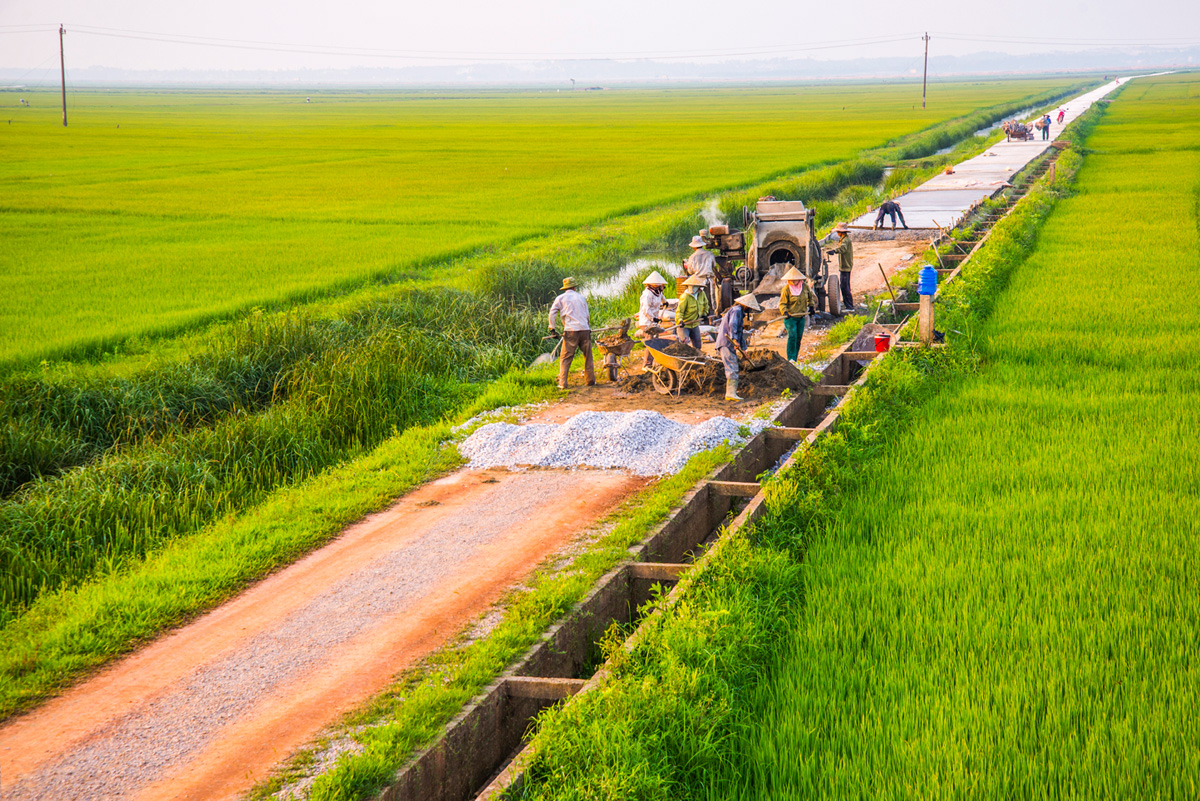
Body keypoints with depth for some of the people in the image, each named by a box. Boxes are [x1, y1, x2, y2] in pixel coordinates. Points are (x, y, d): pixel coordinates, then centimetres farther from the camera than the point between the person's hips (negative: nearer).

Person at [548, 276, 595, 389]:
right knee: (588, 356, 12)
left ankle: (562, 383, -9)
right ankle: (591, 380, 13)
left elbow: (552, 313, 4)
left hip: (571, 330, -2)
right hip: (584, 329, 2)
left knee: (566, 358, -2)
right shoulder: (581, 297, 17)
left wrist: (552, 328, 10)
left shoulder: (560, 298, 9)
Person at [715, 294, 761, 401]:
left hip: (729, 344, 11)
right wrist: (735, 339, -34)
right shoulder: (736, 310, -9)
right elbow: (732, 325, -25)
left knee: (731, 368, 20)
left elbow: (740, 332, 31)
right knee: (732, 368, -17)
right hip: (726, 344, -11)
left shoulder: (740, 312, 26)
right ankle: (731, 393, -25)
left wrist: (743, 348, 32)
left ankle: (729, 391, 31)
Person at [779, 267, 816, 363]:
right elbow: (782, 303, -10)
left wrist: (811, 306, 11)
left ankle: (795, 358, 17)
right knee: (792, 336, -16)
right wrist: (785, 312, -26)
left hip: (801, 317, 5)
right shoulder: (786, 289, -11)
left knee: (799, 338, 7)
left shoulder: (804, 286, 2)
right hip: (790, 317, -5)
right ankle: (791, 358, -12)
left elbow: (811, 296, 22)